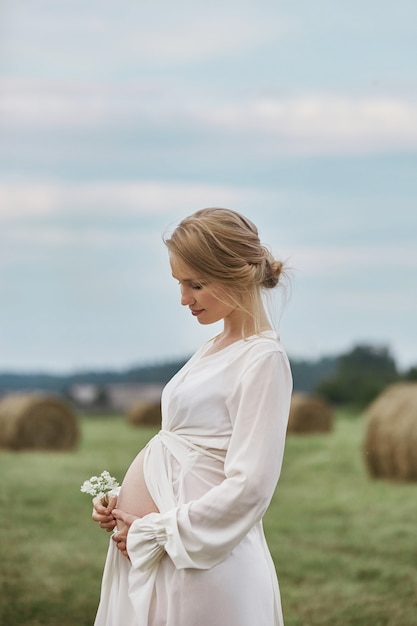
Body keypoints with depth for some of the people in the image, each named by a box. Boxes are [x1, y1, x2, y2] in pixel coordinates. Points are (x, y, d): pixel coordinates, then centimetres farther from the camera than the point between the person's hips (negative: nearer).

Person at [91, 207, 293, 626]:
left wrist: (158, 530, -14)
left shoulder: (263, 359, -12)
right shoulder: (212, 349, 14)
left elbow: (249, 488, -20)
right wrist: (122, 500, 4)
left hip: (199, 561, -8)